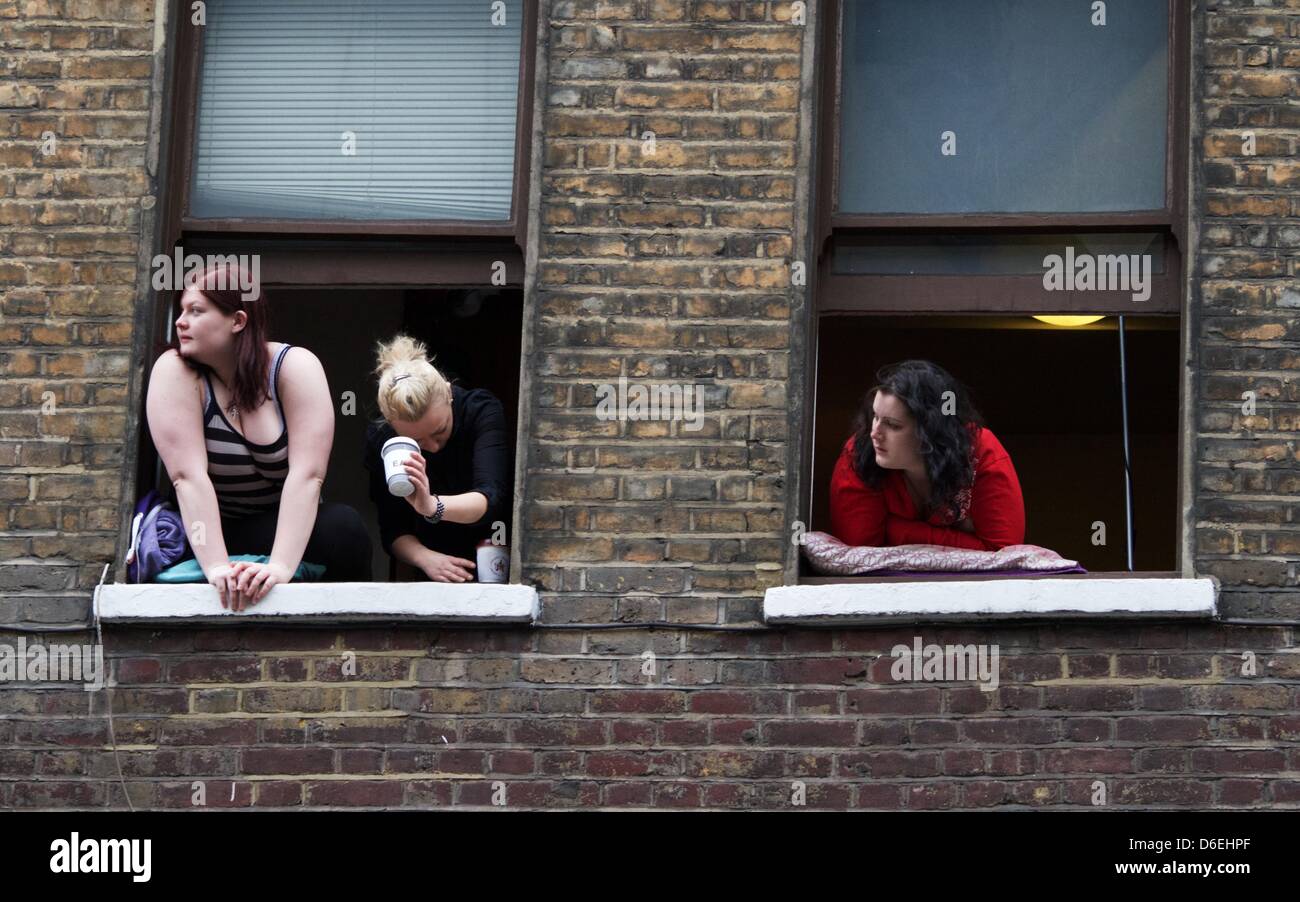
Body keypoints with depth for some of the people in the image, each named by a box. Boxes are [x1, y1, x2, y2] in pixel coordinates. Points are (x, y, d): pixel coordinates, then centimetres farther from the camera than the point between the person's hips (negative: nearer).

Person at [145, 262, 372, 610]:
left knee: (344, 528, -29)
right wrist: (217, 568, -37)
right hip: (210, 527, 0)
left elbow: (307, 474, -24)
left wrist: (280, 567, -38)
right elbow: (188, 475, -24)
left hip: (283, 524, 0)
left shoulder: (295, 367, -15)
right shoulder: (175, 371, -14)